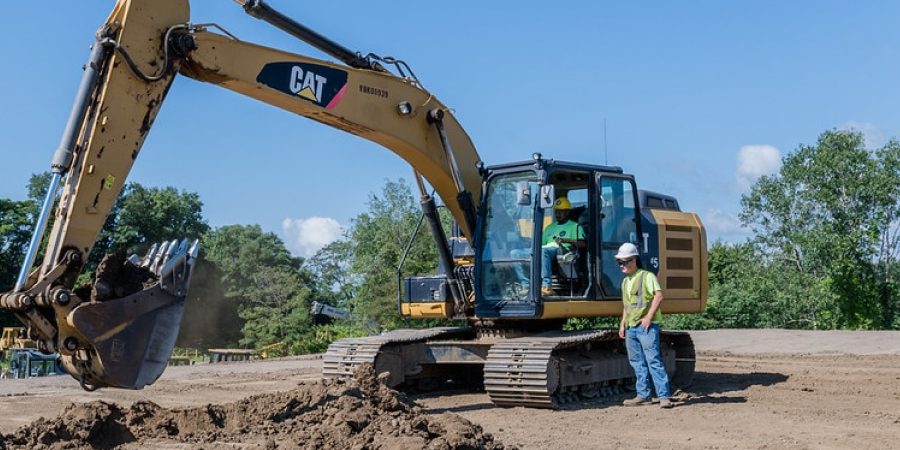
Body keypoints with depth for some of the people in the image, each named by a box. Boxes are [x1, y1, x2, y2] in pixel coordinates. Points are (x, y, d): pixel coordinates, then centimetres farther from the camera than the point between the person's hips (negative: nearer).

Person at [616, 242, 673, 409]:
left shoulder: (647, 276, -6)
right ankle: (643, 395, 15)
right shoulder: (625, 282, 18)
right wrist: (622, 324, 16)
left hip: (646, 326, -8)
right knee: (637, 362, 9)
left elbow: (659, 295, -16)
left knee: (653, 360, -12)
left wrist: (649, 317, -19)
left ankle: (664, 396, -12)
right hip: (631, 327, 8)